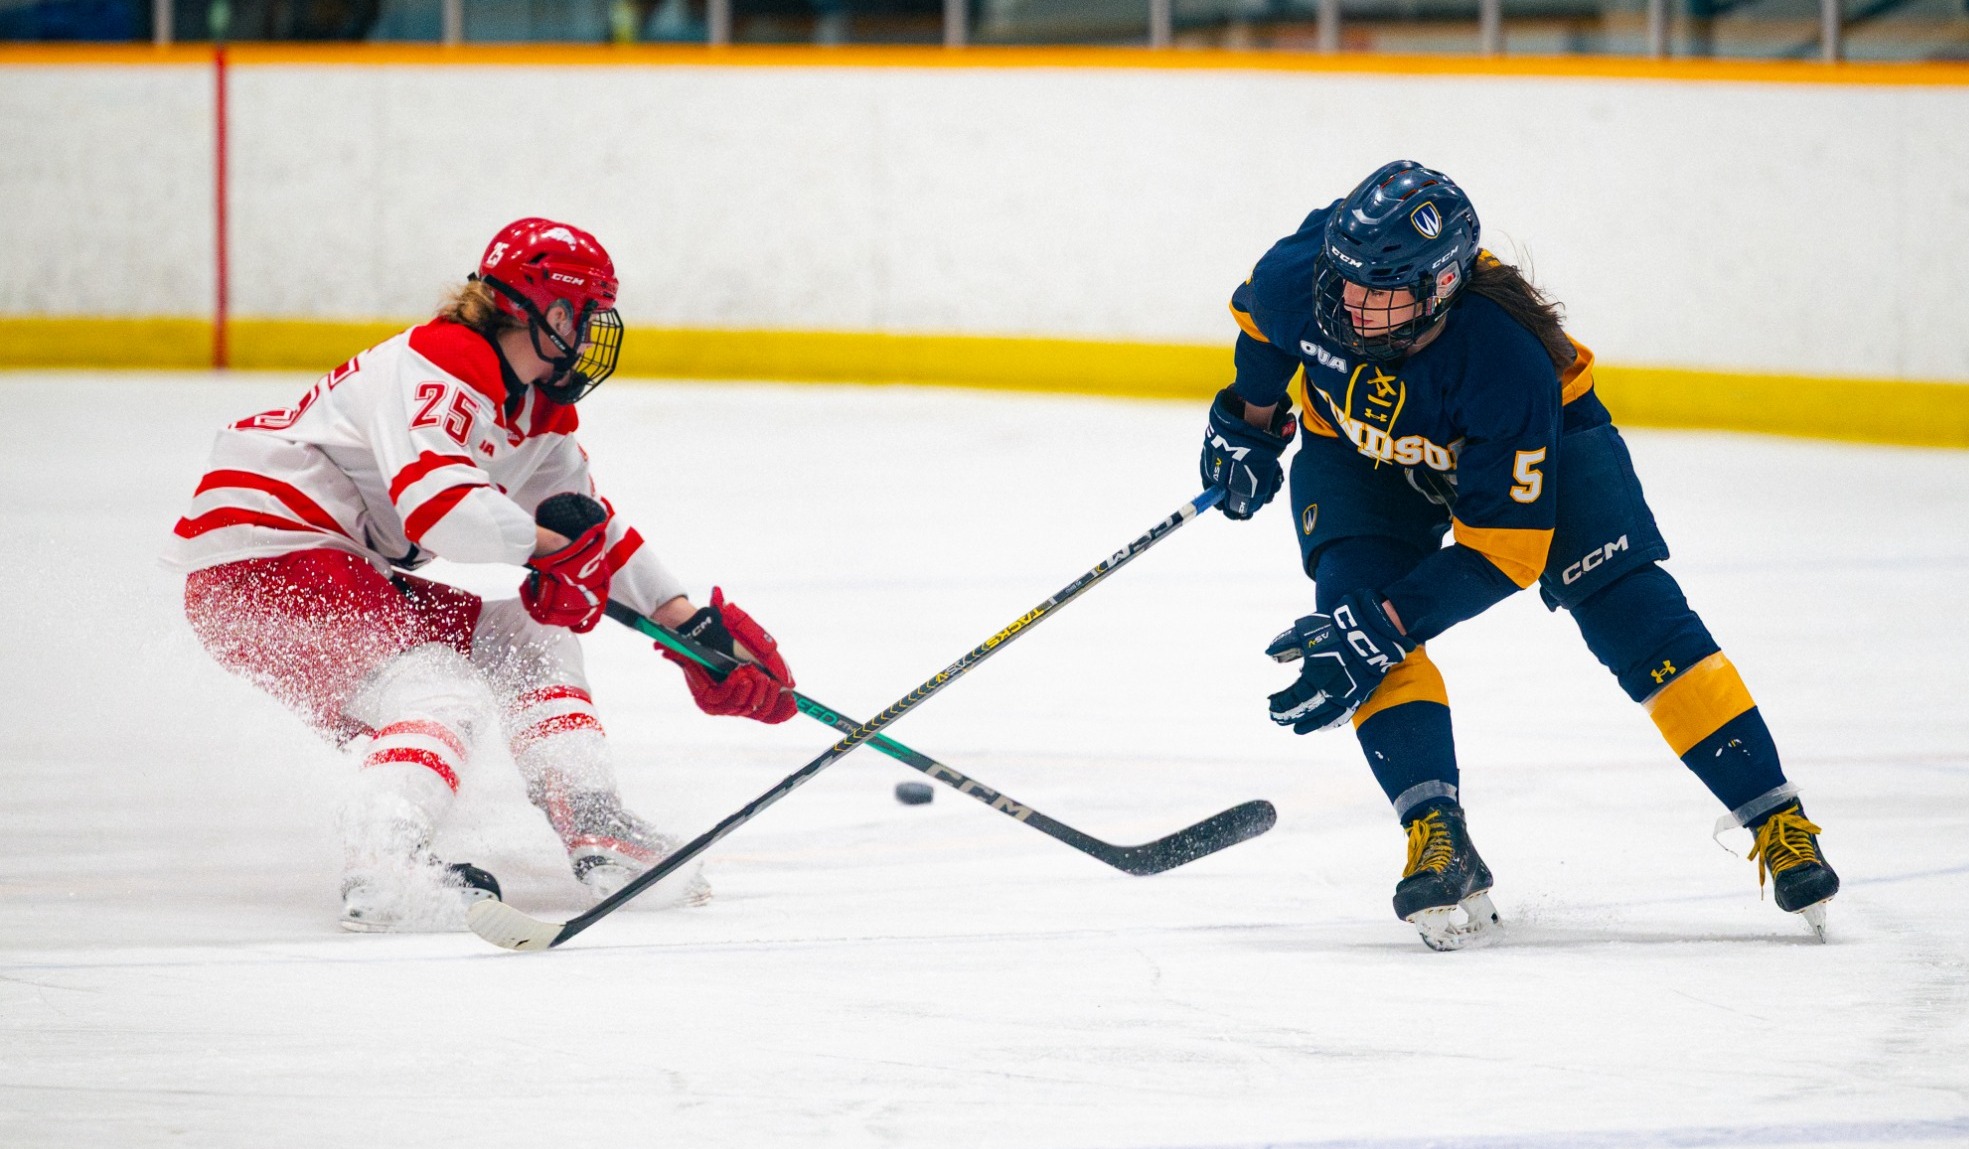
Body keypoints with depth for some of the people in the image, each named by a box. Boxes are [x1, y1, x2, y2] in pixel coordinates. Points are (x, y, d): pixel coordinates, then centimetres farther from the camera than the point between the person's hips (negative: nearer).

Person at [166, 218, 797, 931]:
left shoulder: (539, 412, 13)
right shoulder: (438, 365, -20)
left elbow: (593, 529, 17)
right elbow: (437, 501, -34)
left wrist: (696, 627, 8)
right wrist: (547, 544, -19)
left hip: (349, 571, 11)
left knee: (526, 638, 13)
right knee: (438, 685, -25)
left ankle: (596, 834, 8)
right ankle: (380, 868, -45)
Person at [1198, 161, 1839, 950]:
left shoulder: (1508, 361, -42)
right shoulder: (1301, 279, -33)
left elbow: (1503, 551, -37)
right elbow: (1262, 323, -3)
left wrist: (1380, 631, -42)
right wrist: (1249, 420, 9)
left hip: (1536, 441, -3)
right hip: (1359, 443, 3)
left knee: (1633, 611, -14)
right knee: (1354, 599, -24)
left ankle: (1779, 825, -7)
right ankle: (1437, 838, -28)